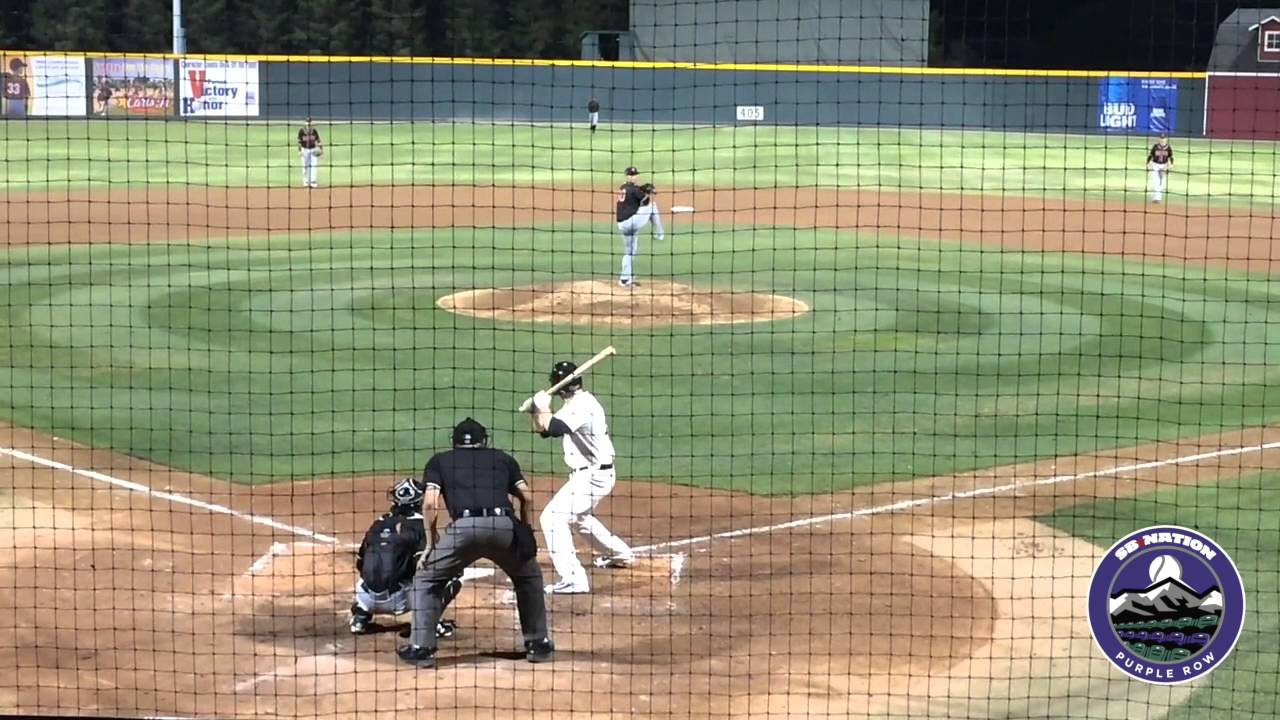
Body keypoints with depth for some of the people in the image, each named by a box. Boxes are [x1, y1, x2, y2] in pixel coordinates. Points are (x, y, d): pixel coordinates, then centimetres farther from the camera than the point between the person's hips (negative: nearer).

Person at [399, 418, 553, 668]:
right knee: (529, 577, 30)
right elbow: (527, 497, 17)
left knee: (426, 579, 20)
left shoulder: (439, 461, 24)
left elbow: (431, 503, 8)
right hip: (504, 524, 2)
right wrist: (524, 533, 26)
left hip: (465, 526, -2)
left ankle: (421, 647, 12)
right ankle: (539, 643, 27)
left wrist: (434, 542, 17)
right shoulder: (502, 458, 29)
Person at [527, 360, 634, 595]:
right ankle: (621, 554, 50)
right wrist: (536, 411, -5)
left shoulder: (583, 405, -21)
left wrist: (542, 407, -19)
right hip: (591, 474, 11)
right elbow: (544, 429, 13)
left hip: (592, 476, -11)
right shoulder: (574, 404, 11)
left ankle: (572, 579, -23)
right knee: (579, 516, 32)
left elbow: (555, 428, -35)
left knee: (553, 517, -18)